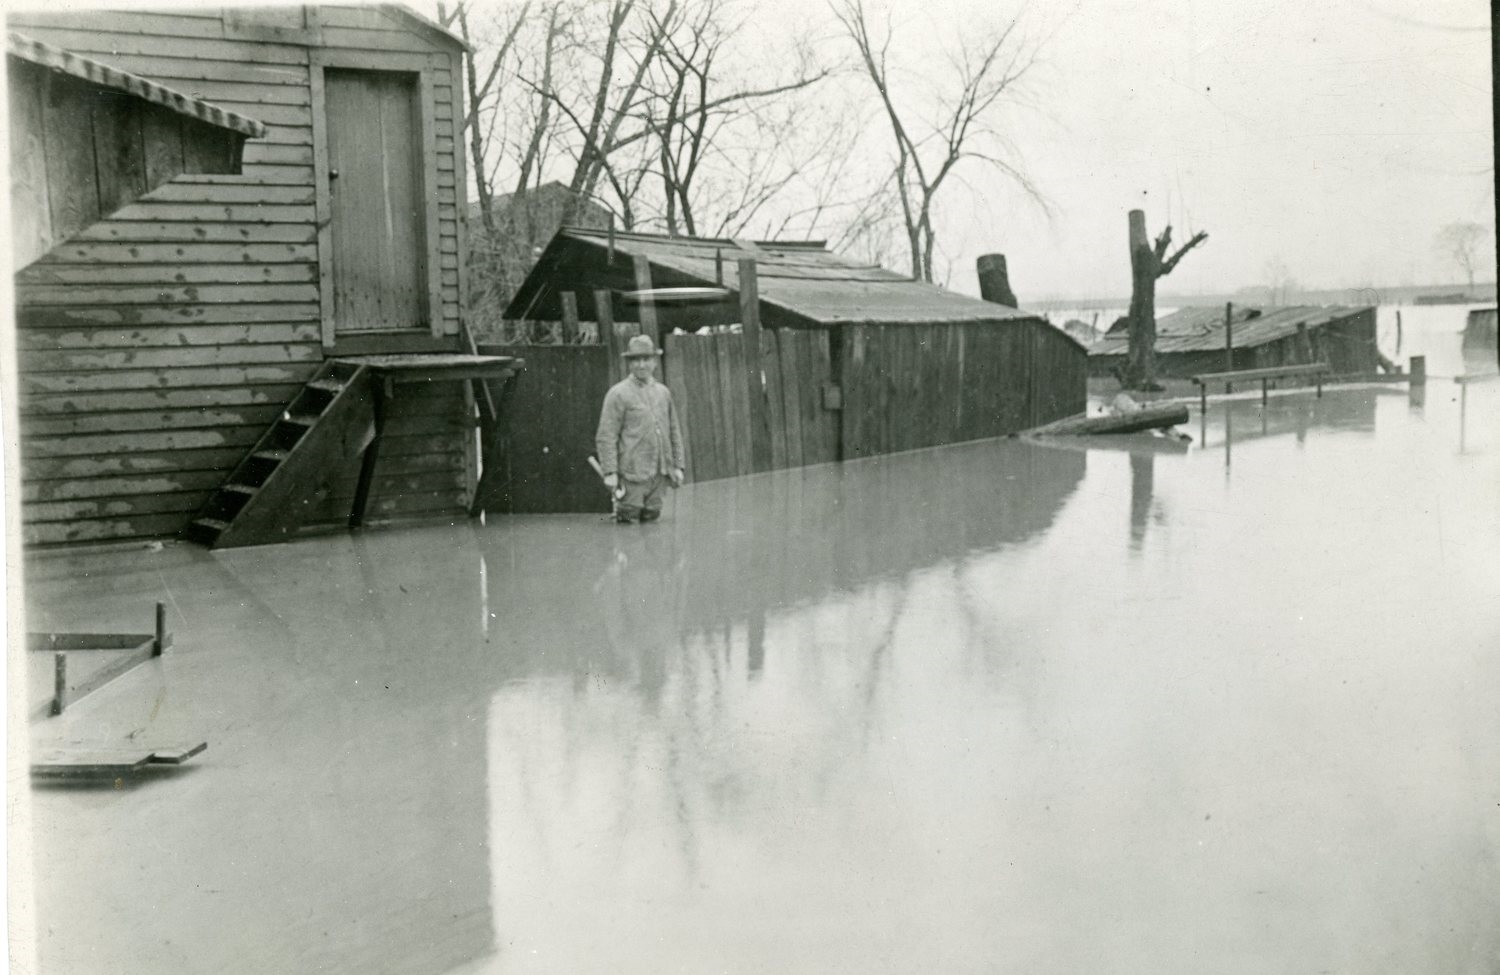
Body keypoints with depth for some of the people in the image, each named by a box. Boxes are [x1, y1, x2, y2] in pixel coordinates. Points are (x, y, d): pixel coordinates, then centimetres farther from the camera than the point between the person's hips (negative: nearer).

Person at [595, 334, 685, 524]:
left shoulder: (663, 392, 13)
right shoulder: (618, 394, -5)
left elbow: (674, 431, 19)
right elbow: (605, 437, -8)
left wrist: (677, 466, 14)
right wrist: (610, 472, -14)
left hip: (659, 472, 5)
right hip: (632, 472, -5)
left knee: (652, 517, 8)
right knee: (627, 520, -7)